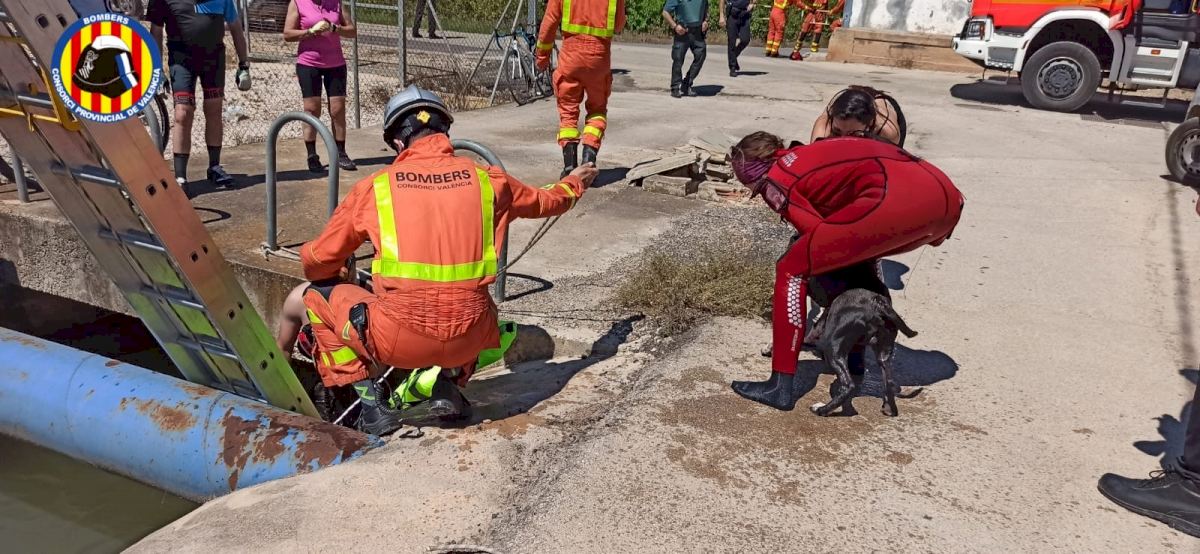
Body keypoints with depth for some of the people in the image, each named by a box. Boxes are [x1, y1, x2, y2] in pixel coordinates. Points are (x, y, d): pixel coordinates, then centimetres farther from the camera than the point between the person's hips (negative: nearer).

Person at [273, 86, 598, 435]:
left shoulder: (375, 187, 4)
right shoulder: (487, 180, 9)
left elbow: (318, 262, 12)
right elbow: (544, 201, 29)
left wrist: (336, 272, 36)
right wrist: (574, 184, 51)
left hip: (398, 340, -3)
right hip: (468, 339, 3)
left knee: (307, 296, 20)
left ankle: (369, 400, 11)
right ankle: (446, 378, 12)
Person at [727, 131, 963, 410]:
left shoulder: (774, 181, 11)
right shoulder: (813, 153, 33)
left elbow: (819, 232, 5)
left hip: (896, 199, -9)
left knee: (792, 270, 3)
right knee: (855, 256, 34)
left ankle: (781, 387, 0)